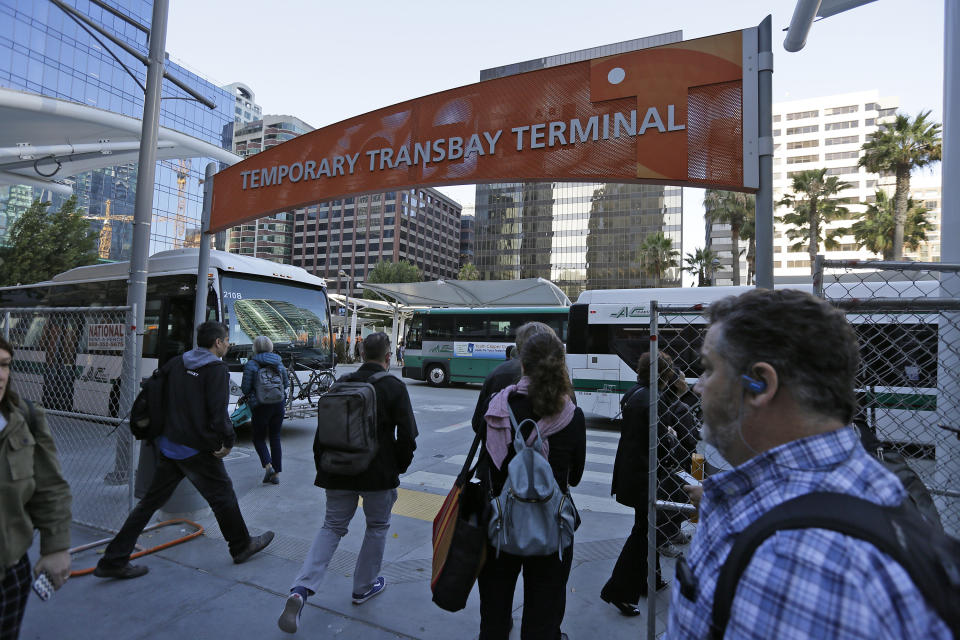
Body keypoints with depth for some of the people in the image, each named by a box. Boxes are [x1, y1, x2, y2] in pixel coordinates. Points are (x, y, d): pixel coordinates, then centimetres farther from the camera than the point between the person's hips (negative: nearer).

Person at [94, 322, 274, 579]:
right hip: (198, 450, -7)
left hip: (167, 445, 7)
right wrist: (228, 441, -13)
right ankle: (241, 546, 26)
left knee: (151, 500, 16)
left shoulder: (175, 363, 7)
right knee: (223, 496, 9)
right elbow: (218, 412, -23)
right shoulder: (217, 369, -16)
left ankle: (113, 560, 20)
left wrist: (157, 434, 20)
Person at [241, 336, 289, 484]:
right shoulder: (279, 363, 4)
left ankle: (268, 465, -9)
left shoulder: (251, 364, -8)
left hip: (260, 406, -4)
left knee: (259, 438, 12)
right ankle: (276, 473, 13)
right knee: (275, 437, 12)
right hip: (279, 405, 4)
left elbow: (245, 388, -8)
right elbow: (286, 383, 10)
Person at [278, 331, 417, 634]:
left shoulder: (343, 383, 1)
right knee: (377, 527, 19)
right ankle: (364, 587, 32)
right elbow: (407, 435, -14)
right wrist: (398, 467, 2)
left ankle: (301, 589, 5)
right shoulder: (394, 387, -12)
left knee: (332, 526, 18)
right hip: (378, 473, -4)